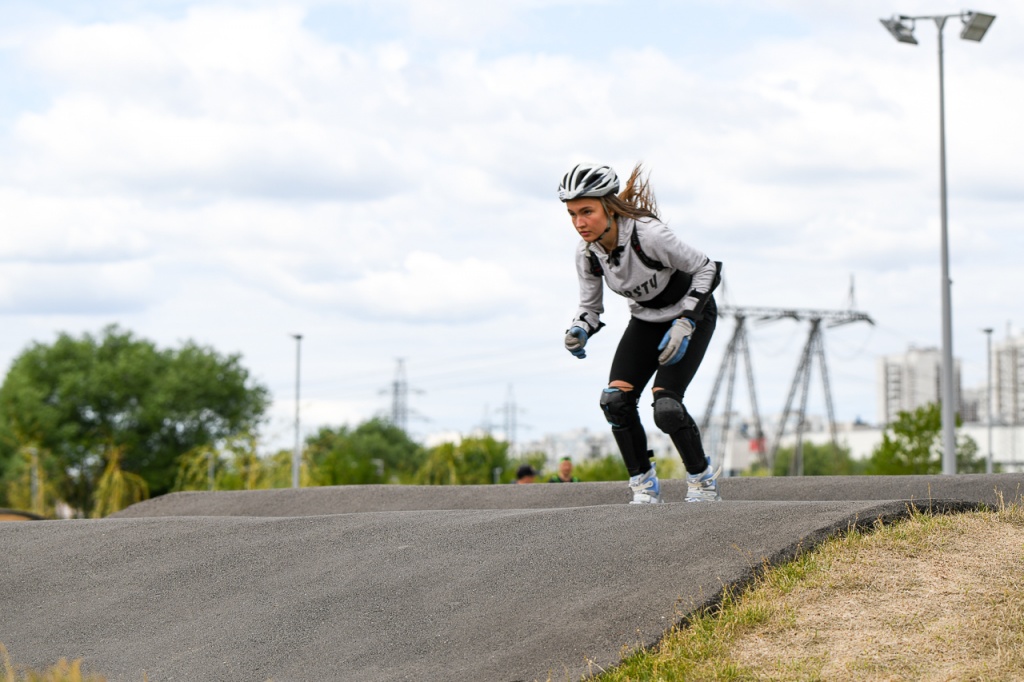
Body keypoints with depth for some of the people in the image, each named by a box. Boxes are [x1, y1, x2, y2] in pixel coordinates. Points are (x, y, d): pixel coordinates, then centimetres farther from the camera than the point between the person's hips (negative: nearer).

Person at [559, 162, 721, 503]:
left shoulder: (649, 234, -32)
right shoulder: (587, 253, -15)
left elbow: (708, 270, -22)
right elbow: (590, 306, -3)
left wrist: (684, 322, -29)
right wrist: (577, 331, -25)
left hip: (691, 313, -5)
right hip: (645, 319, 6)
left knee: (666, 405, -22)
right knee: (615, 400, -15)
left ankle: (703, 481, 2)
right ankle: (644, 486, 2)